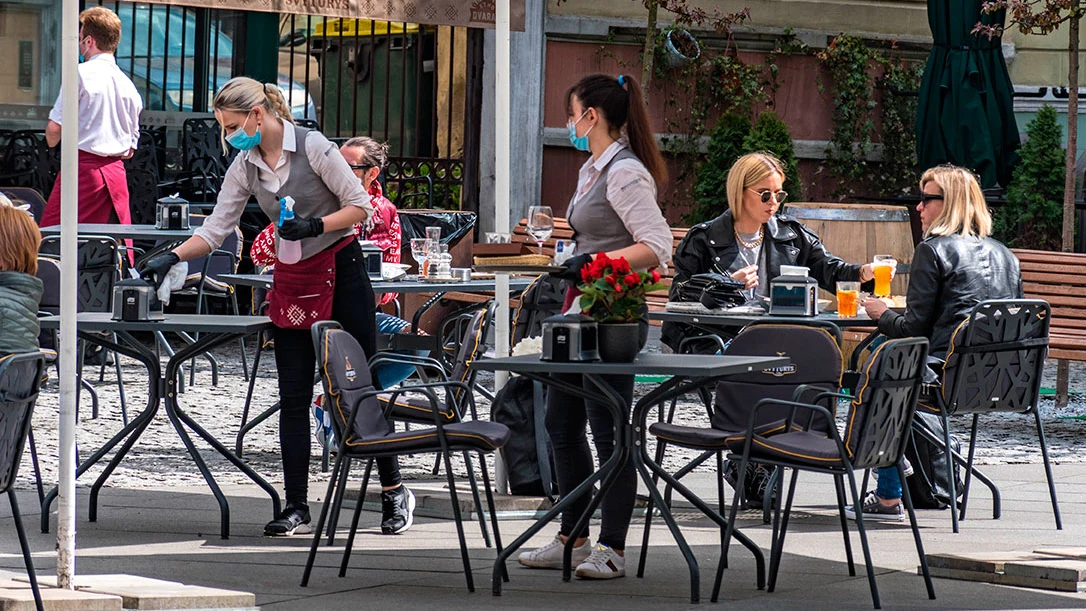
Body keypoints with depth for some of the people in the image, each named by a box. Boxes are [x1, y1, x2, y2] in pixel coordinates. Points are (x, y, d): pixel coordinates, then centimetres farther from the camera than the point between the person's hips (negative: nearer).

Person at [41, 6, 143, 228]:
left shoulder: (81, 74, -6)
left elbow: (55, 126, -8)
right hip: (116, 173, 6)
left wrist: (52, 141, 12)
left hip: (83, 168, -6)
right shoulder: (128, 85, 13)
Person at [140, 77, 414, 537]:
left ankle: (393, 491, 11)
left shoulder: (312, 146, -13)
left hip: (341, 270, -5)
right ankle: (297, 507, 0)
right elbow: (216, 229, 6)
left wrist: (314, 226, -22)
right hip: (292, 280, 5)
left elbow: (361, 206, -10)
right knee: (293, 396, -1)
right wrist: (172, 258, -6)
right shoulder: (245, 167, 4)